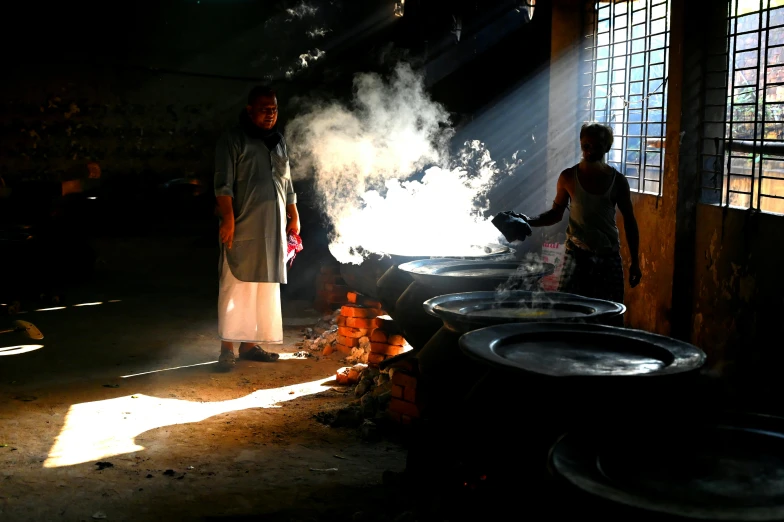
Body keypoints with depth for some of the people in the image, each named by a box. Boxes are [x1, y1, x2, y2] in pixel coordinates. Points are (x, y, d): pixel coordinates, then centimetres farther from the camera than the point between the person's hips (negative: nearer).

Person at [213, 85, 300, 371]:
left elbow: (287, 183, 22)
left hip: (273, 228, 7)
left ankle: (250, 343, 14)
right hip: (243, 227, -7)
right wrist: (228, 219, -19)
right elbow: (223, 183, -9)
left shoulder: (279, 141, 18)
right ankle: (228, 347, -4)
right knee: (237, 284, -7)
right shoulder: (234, 139, -2)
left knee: (267, 286, 7)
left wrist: (293, 217, 17)